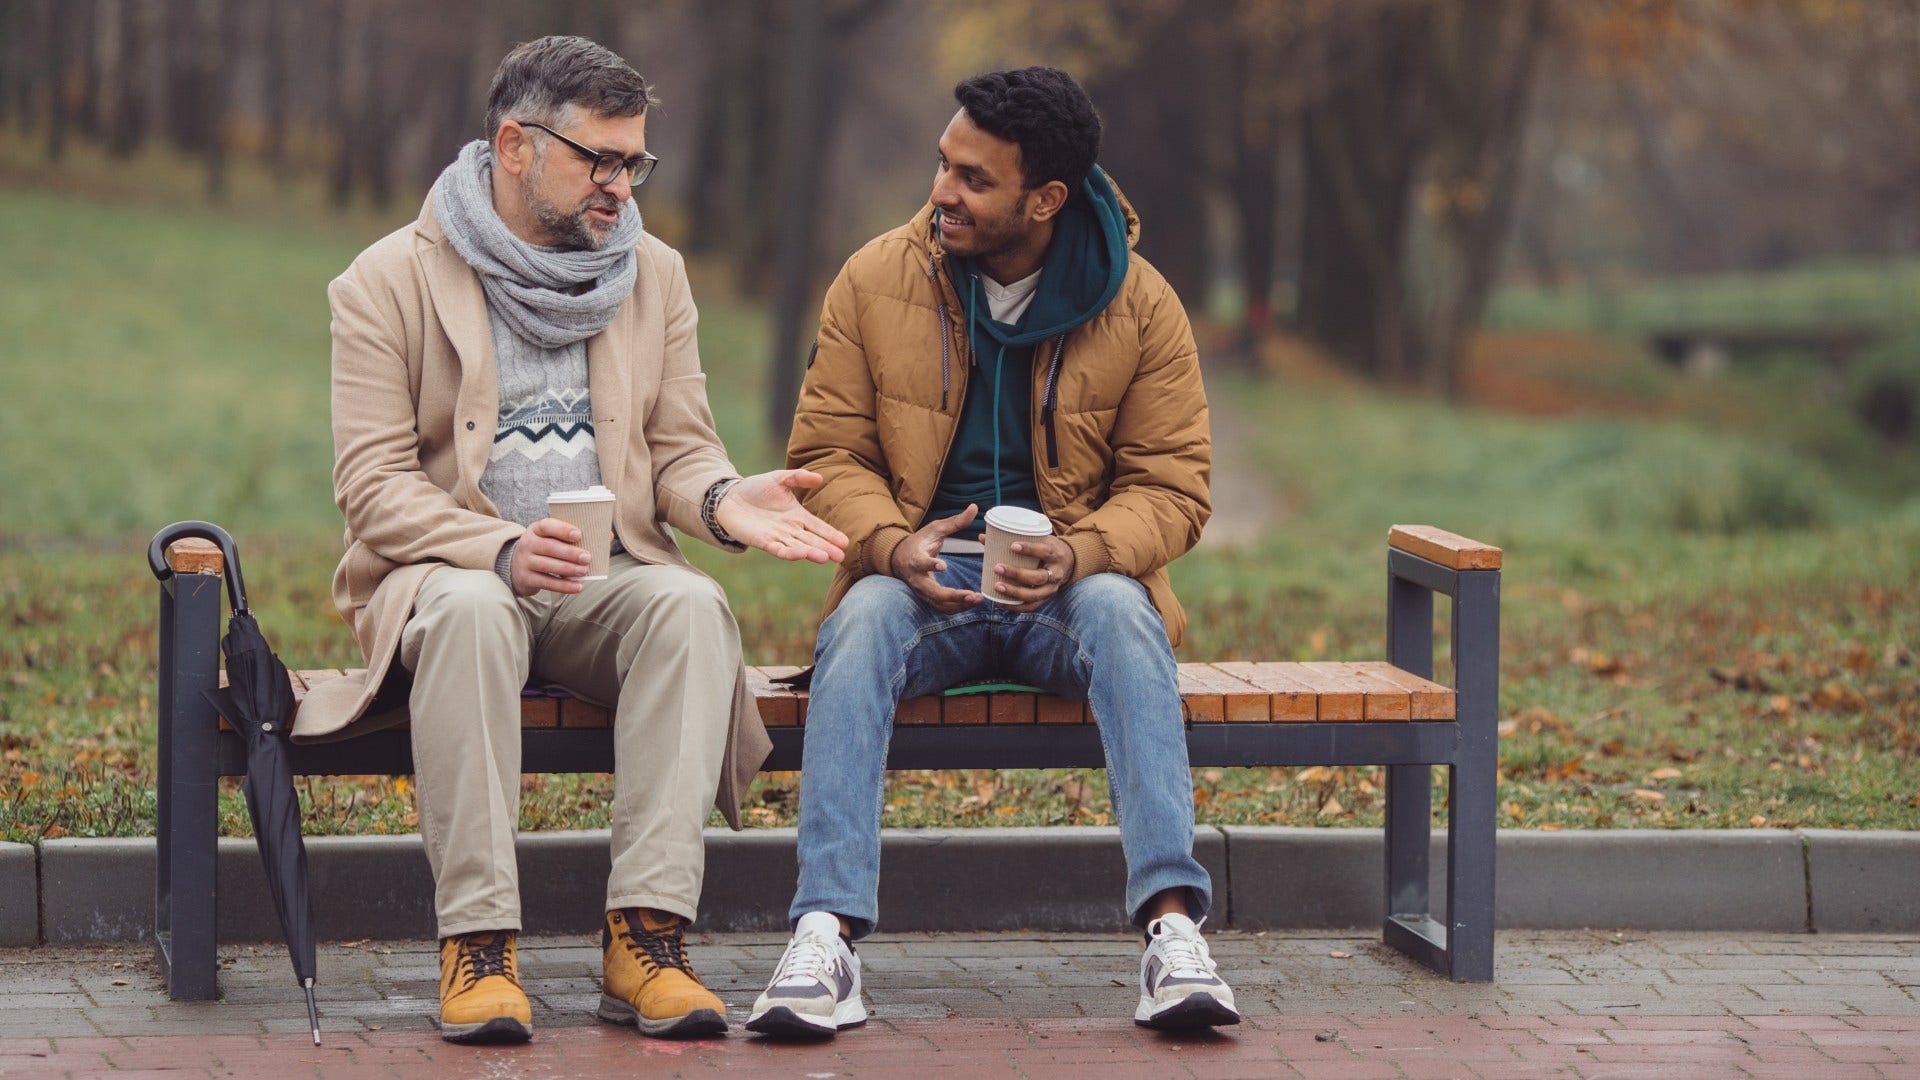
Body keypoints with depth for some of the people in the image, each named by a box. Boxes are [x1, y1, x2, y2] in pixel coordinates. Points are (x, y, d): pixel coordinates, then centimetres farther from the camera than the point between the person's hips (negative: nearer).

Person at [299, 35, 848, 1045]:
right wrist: (502, 548, -26)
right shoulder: (390, 280, -1)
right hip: (444, 574, -3)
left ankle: (645, 935, -38)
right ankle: (477, 943, -40)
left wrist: (724, 500, -13)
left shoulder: (654, 276, 14)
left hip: (606, 582, 3)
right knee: (471, 608, -40)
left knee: (692, 603, -32)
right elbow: (372, 486, -7)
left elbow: (680, 451, 13)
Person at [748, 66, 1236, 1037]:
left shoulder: (1140, 306, 0)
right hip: (923, 577, 1)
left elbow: (1171, 485, 0)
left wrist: (1079, 553, -22)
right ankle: (826, 939, -45)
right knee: (862, 623, -34)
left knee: (1121, 614, -35)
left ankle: (1173, 929, -45)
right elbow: (825, 454, 4)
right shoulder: (876, 281, 2)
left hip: (1070, 583, 0)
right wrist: (896, 546, -18)